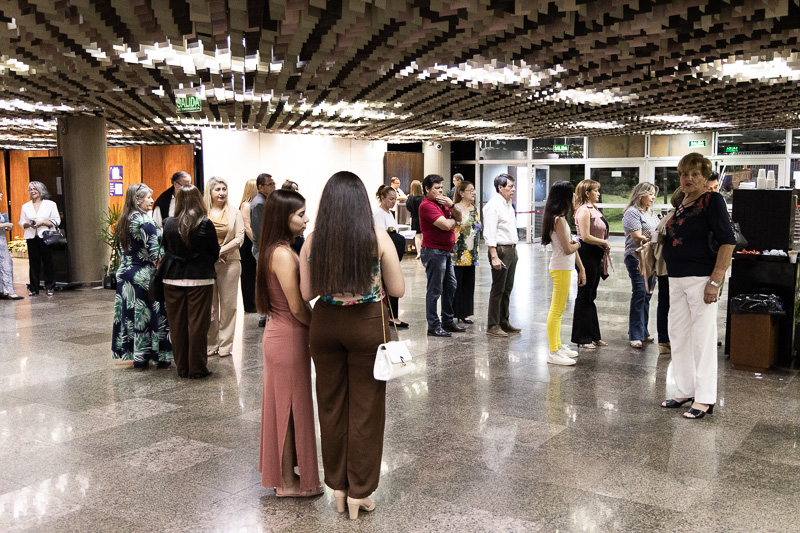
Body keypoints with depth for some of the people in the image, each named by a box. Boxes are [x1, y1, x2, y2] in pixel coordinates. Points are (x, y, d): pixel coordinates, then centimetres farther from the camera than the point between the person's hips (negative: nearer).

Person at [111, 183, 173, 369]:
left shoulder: (123, 221, 9)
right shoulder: (145, 221, -15)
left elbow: (121, 249, 14)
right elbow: (155, 252, -20)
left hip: (125, 272, 8)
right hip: (144, 275, -8)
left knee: (130, 313, 11)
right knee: (150, 314, -1)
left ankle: (137, 357, 18)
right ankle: (160, 357, 6)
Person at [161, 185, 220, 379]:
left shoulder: (169, 224, -3)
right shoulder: (205, 224, -10)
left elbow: (165, 249, 9)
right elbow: (215, 253, -1)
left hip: (173, 279, 3)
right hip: (200, 278, -2)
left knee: (177, 324, 10)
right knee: (198, 324, 3)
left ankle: (182, 367, 17)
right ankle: (197, 368, 8)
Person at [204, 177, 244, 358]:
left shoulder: (234, 212, 5)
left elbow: (240, 238, -1)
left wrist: (220, 251, -11)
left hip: (229, 262, 0)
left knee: (228, 304, 2)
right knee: (209, 304, 4)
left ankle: (225, 345, 10)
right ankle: (211, 345, 15)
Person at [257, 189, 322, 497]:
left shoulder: (275, 251, 9)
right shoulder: (283, 255, -21)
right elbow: (297, 307, -21)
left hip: (278, 334, 9)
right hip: (289, 337, -9)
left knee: (283, 406, 17)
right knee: (291, 407, 3)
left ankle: (282, 475, 30)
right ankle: (289, 482, 16)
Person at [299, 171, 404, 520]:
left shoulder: (313, 241, -4)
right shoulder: (378, 238, -10)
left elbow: (307, 293, 1)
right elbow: (397, 290, -5)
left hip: (325, 324, 3)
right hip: (367, 325, -2)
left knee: (332, 405, 16)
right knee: (365, 409, 9)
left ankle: (337, 485, 29)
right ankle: (359, 492, 19)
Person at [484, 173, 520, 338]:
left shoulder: (508, 204, 16)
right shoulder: (493, 205, -13)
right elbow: (489, 233, -19)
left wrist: (514, 248, 17)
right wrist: (494, 256, -25)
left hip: (511, 250, 9)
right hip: (500, 250, -9)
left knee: (507, 288, 14)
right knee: (498, 289, -4)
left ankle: (503, 322, 24)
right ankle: (492, 326, 2)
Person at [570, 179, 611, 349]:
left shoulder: (594, 210, 15)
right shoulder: (584, 210, -13)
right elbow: (586, 237, -20)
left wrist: (604, 248, 11)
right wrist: (605, 243, -10)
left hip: (596, 255, 9)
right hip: (587, 255, -9)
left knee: (591, 296, 15)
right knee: (584, 297, -2)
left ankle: (594, 336, 23)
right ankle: (582, 338, 6)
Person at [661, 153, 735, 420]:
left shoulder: (712, 200, -9)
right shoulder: (680, 203, 14)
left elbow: (728, 241, -16)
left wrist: (715, 281, -20)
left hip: (700, 278, -8)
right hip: (676, 279, 8)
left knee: (702, 337, -3)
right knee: (678, 335, 12)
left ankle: (705, 399, 5)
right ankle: (684, 391, 24)